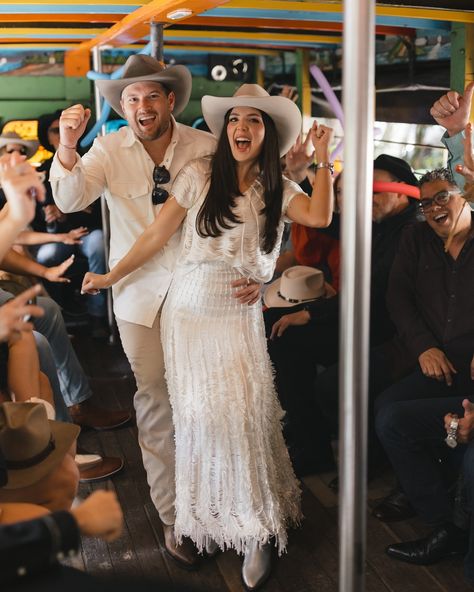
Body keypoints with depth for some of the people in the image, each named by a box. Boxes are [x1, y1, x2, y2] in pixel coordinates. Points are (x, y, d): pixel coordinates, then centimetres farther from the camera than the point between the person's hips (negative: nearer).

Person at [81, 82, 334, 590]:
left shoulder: (276, 188, 8)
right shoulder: (200, 174, 0)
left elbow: (319, 216, -10)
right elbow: (157, 234, 3)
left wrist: (322, 160, -7)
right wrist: (111, 276, 6)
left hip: (241, 316, 1)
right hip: (191, 310, -1)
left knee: (245, 411, -9)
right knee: (203, 411, 2)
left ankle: (256, 529, 3)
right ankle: (210, 515, 19)